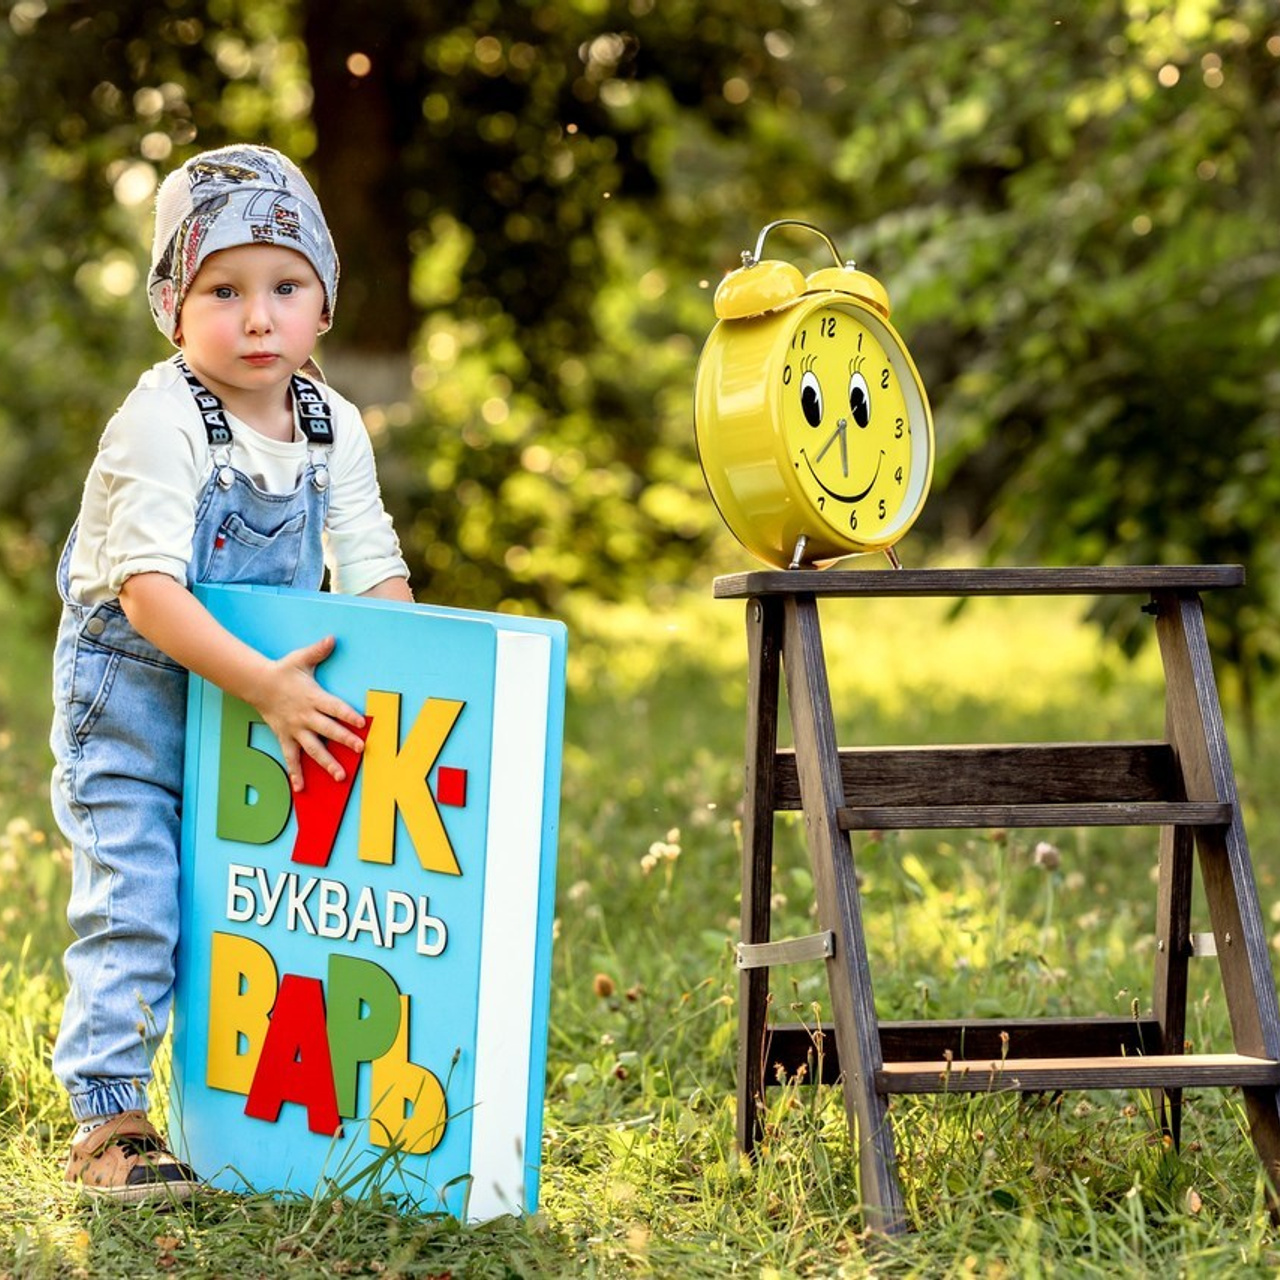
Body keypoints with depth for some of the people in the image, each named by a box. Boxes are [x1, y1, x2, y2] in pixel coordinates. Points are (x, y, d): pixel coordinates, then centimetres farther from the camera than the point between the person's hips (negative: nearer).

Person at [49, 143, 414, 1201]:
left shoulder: (334, 428, -2)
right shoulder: (158, 427, -22)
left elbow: (373, 569, 3)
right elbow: (148, 590, -29)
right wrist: (261, 683, -36)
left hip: (264, 714, 6)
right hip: (132, 703, -6)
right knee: (131, 907, -6)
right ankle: (108, 1121, 3)